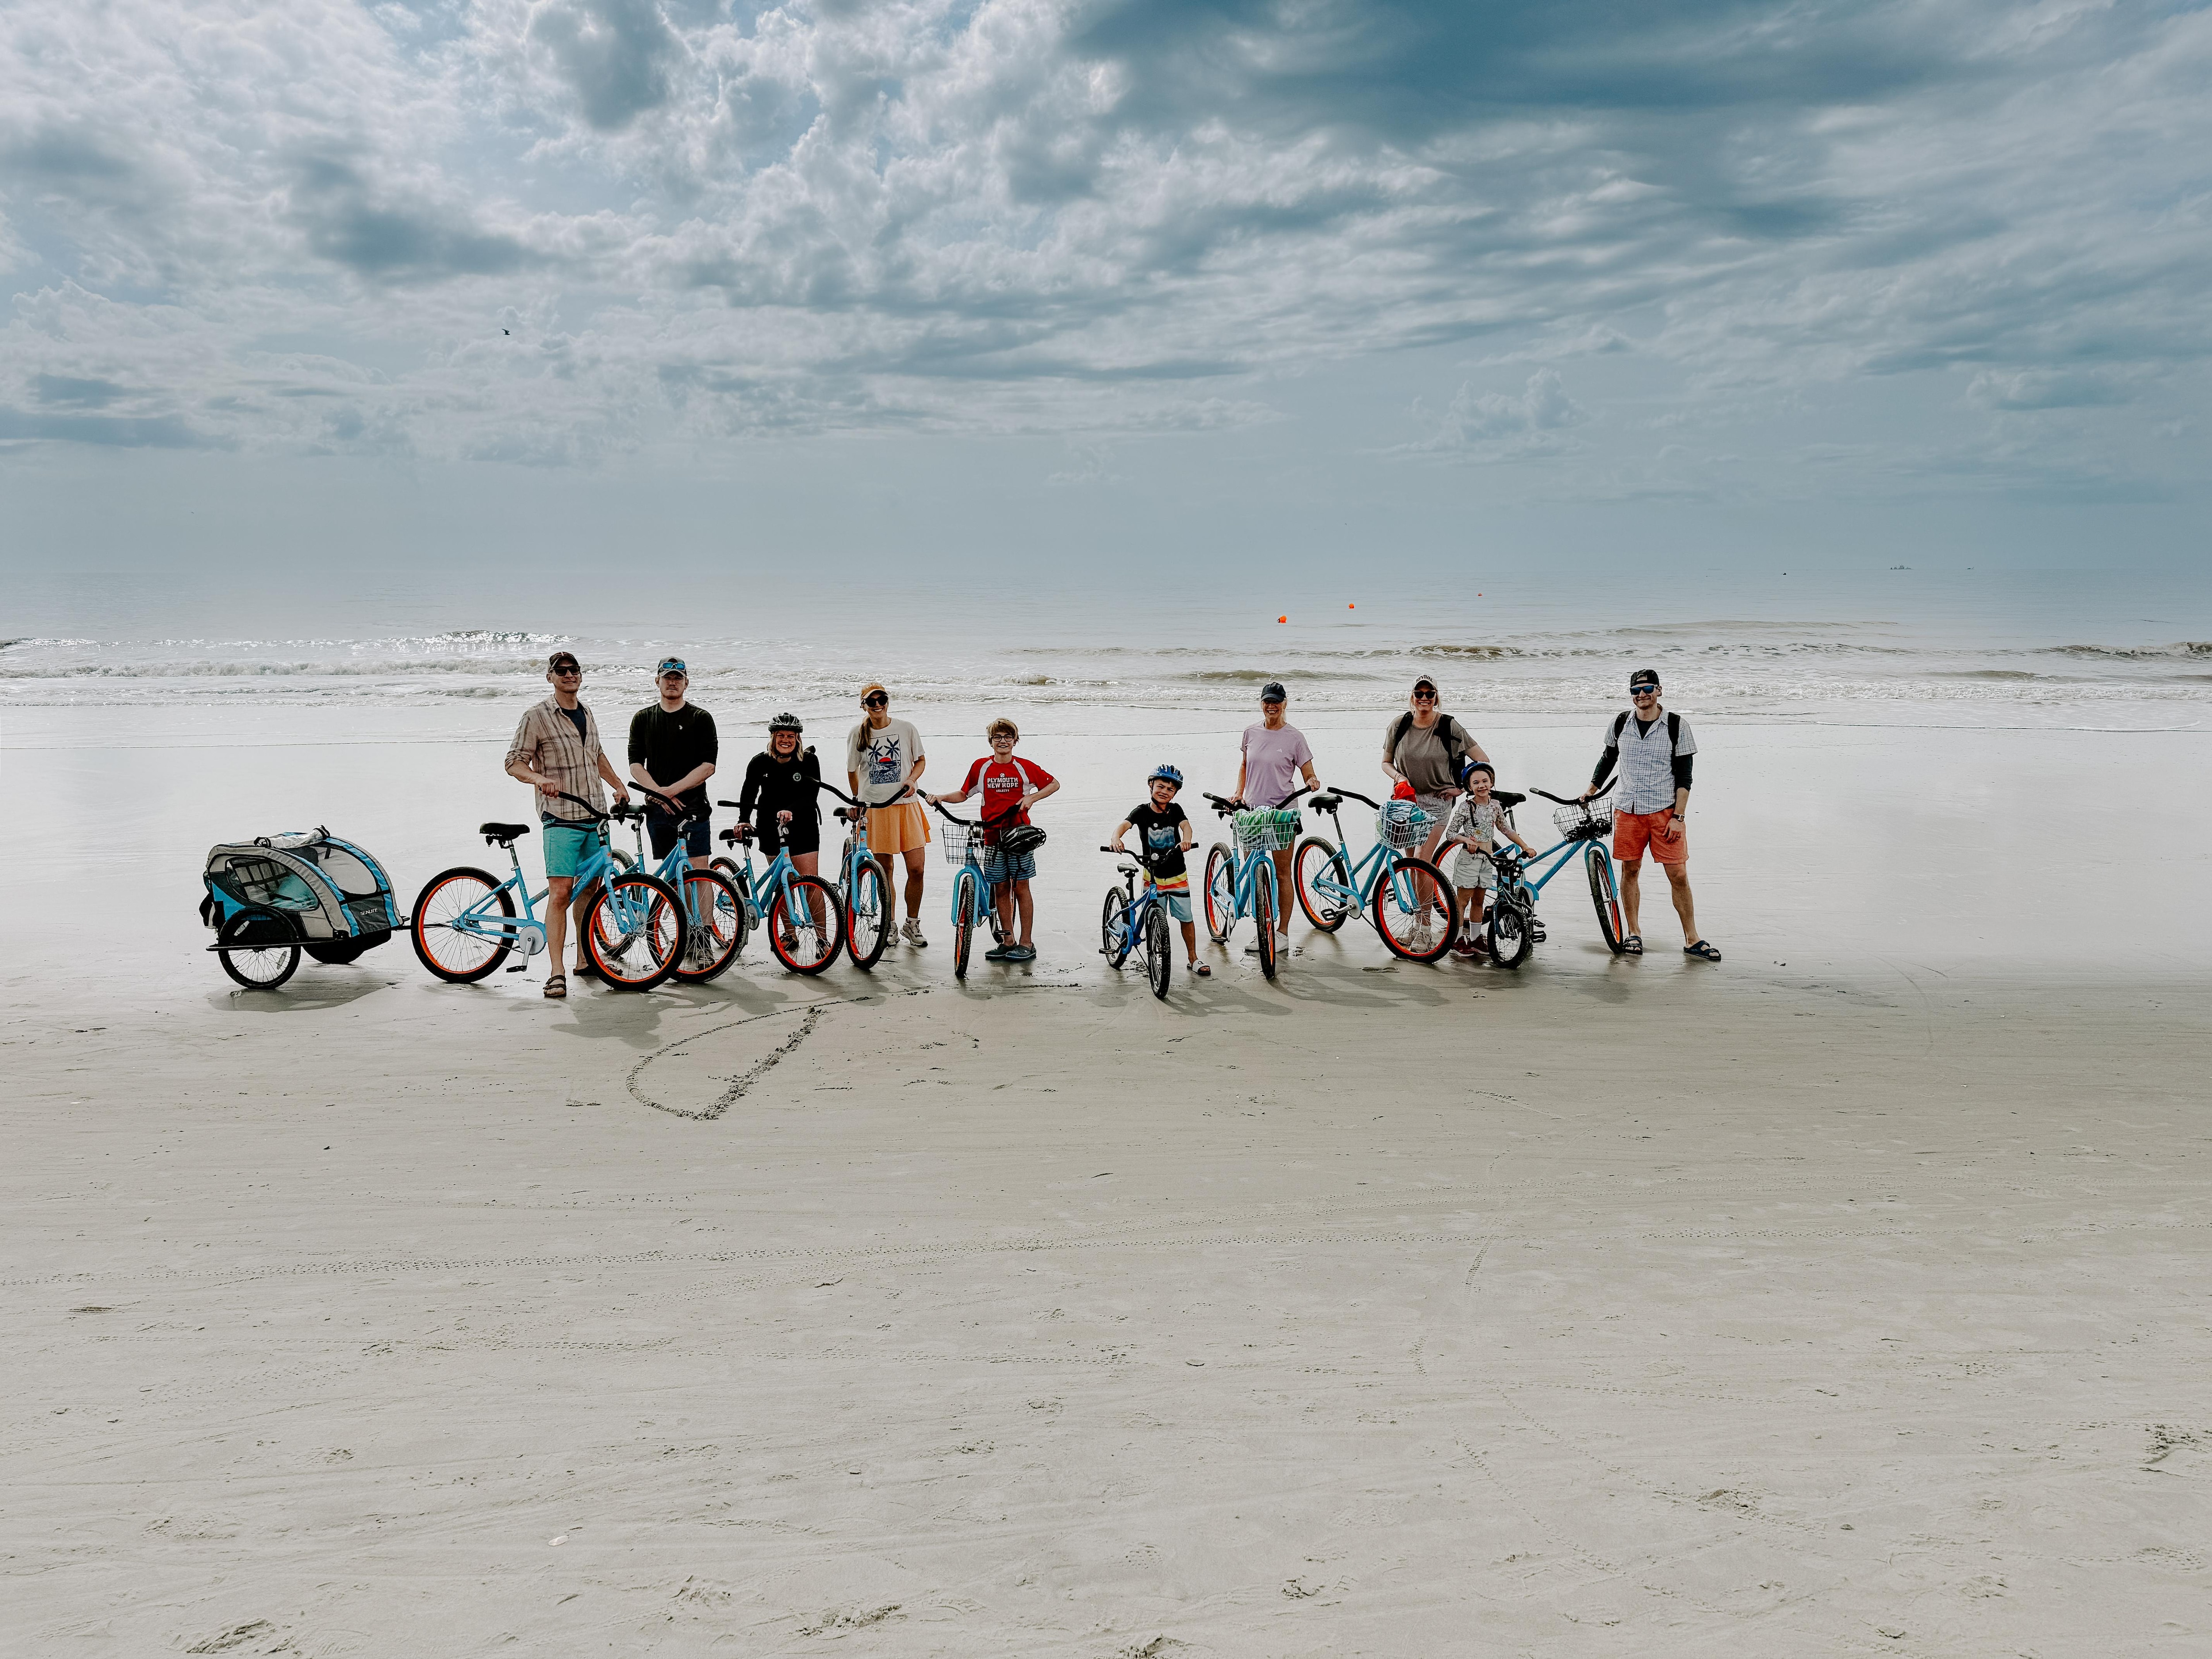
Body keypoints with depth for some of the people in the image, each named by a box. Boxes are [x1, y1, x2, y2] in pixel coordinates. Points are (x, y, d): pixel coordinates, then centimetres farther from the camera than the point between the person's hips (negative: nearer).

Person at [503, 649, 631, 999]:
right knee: (561, 893, -13)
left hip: (594, 813, 7)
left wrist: (619, 785, 16)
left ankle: (585, 959, 23)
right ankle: (555, 972, -11)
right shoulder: (538, 716, -6)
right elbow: (514, 763, -7)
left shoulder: (586, 714, 15)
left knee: (590, 889, 12)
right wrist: (540, 779, -26)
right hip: (560, 817, -7)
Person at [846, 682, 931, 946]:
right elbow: (852, 772, 15)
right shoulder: (858, 734, 4)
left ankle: (912, 925, 12)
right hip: (875, 809, 0)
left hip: (906, 805, 0)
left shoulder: (906, 728, 3)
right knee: (884, 871, 5)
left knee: (916, 869, -5)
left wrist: (912, 779, -7)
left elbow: (921, 760, 12)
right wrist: (858, 803, 17)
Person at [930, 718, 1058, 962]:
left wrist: (1032, 798, -8)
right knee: (1000, 889, 6)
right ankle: (1008, 941, 16)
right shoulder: (981, 767, 4)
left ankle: (1026, 943, 6)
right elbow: (964, 794, 15)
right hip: (993, 837, 2)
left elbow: (1054, 784, 6)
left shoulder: (1025, 767, -1)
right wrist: (941, 798, -1)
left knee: (1021, 888, 0)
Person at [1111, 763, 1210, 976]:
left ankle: (1193, 959, 18)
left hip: (1178, 875, 1)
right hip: (1153, 877, -1)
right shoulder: (1142, 812, -7)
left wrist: (1187, 839, -42)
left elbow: (1185, 824, -18)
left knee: (1186, 917, 5)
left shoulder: (1175, 811, -1)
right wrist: (1116, 838, -45)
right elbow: (1124, 824, -22)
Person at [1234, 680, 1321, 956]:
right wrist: (1239, 794, 8)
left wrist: (1313, 782, -23)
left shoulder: (1294, 737, -3)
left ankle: (1282, 932, 9)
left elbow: (1308, 775, -1)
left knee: (1281, 874, 1)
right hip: (1252, 810, 4)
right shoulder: (1251, 733, 7)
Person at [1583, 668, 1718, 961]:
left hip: (1665, 810, -2)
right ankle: (1634, 934, 19)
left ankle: (1692, 939, 6)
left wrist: (1678, 817, -9)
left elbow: (1684, 776, -4)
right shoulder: (1620, 724, 5)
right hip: (1627, 809, 3)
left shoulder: (1677, 726, -4)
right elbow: (1608, 758, 22)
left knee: (1678, 875, -3)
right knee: (1630, 870, 6)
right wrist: (1591, 789, 20)